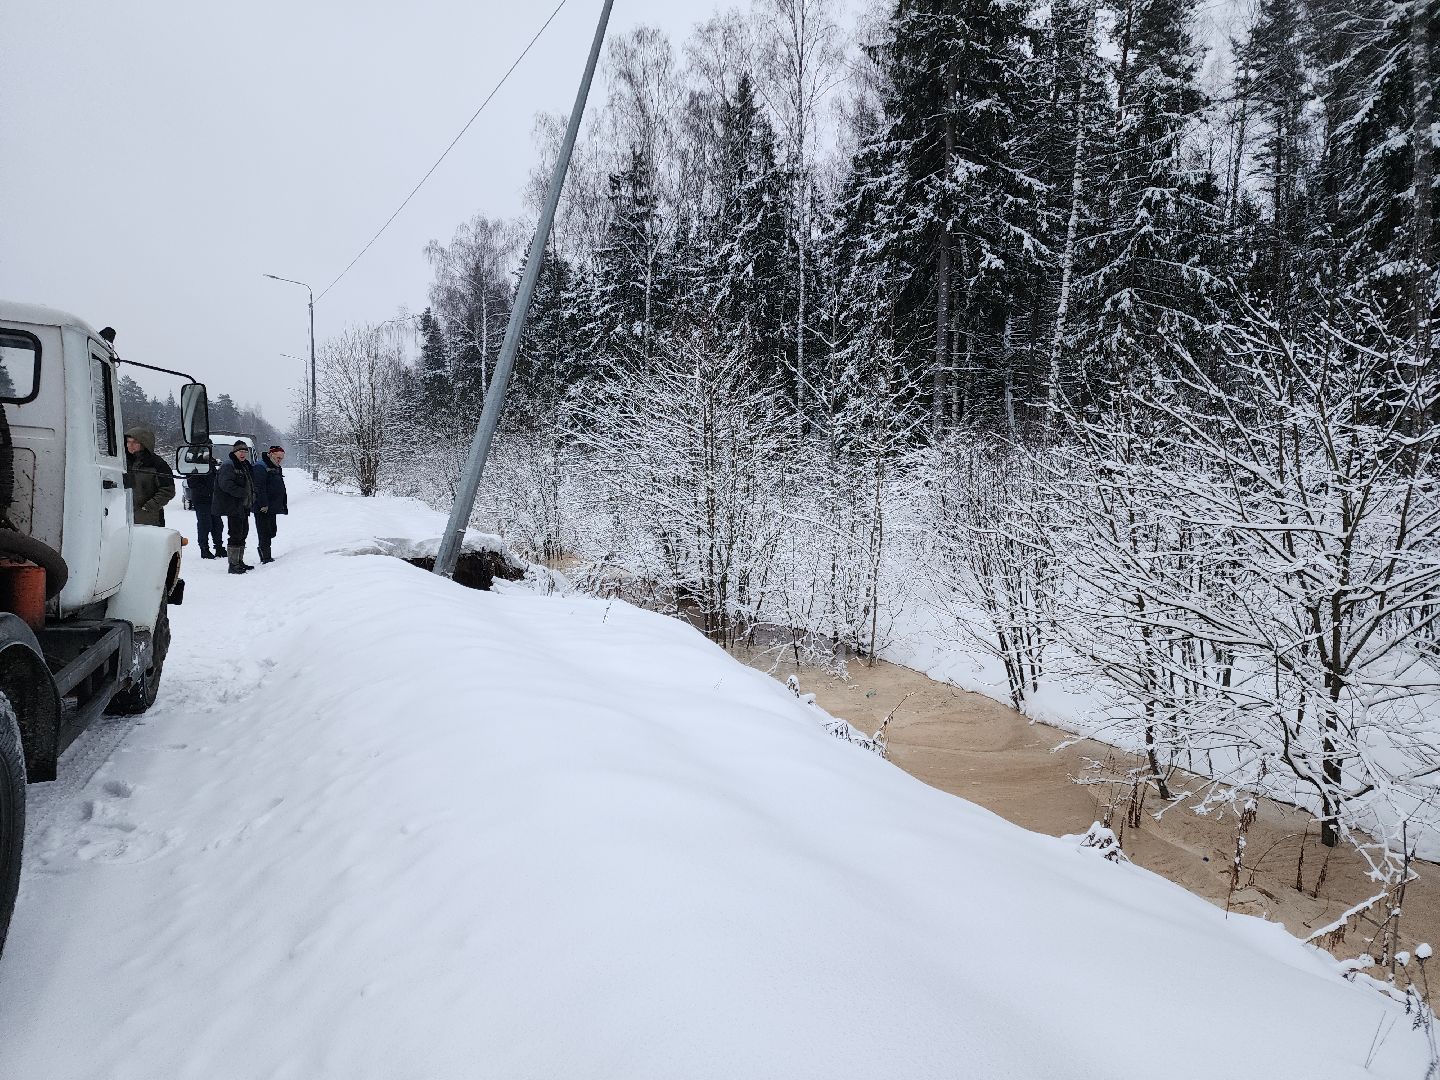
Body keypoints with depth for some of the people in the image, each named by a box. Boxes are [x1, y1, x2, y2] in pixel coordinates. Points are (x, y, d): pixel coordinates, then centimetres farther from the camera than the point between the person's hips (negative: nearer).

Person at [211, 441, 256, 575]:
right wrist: (243, 493, -24)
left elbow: (250, 484, 28)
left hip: (244, 507, 10)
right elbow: (225, 484, -23)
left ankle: (239, 561, 26)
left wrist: (252, 496, 11)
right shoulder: (228, 466, -11)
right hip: (233, 507, -10)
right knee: (236, 535, -11)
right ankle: (233, 565, -8)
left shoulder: (245, 466, 18)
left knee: (243, 532, 15)